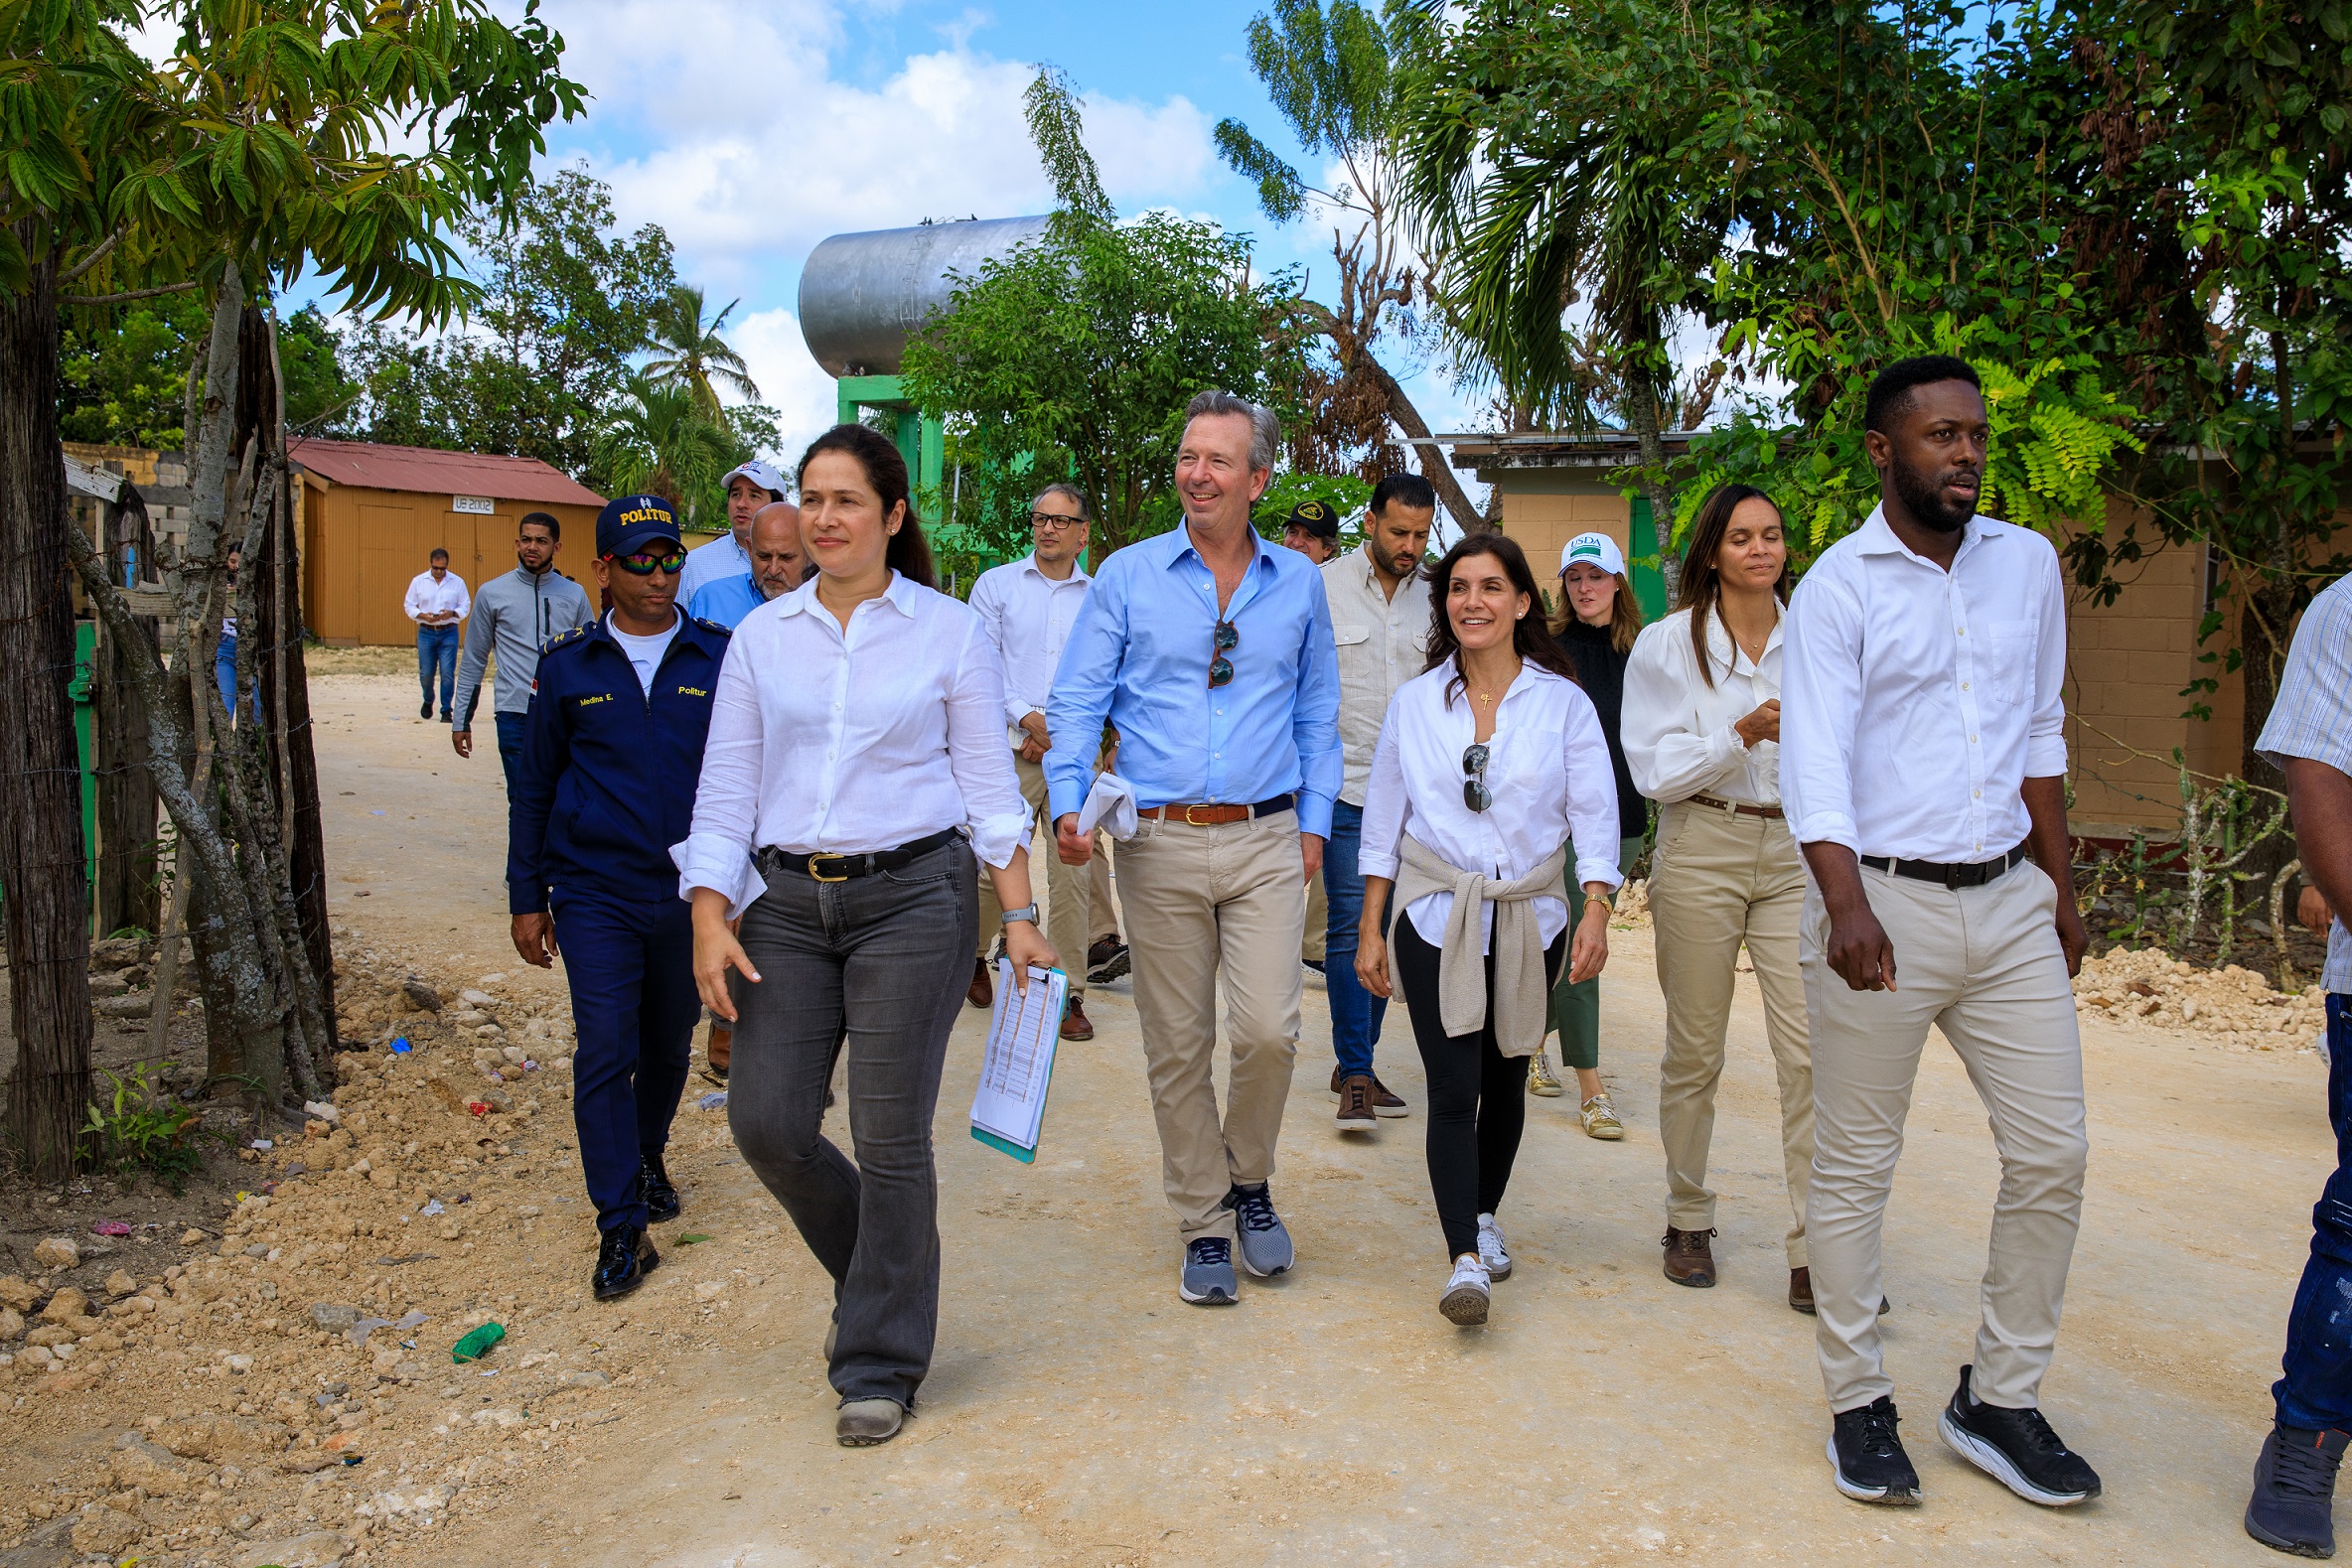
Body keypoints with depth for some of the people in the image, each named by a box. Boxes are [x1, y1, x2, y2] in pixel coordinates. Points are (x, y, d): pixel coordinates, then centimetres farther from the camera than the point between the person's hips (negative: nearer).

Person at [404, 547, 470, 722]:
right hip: (426, 632, 1)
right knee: (426, 673, 4)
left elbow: (465, 606, 6)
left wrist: (452, 613, -14)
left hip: (449, 633, -1)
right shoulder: (418, 581, 5)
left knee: (447, 673, -8)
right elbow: (408, 605, 7)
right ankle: (428, 701, 32)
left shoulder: (457, 582, 4)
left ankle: (446, 710, 0)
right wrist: (423, 615, -12)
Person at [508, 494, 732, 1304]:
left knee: (669, 1044, 16)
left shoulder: (721, 657, -1)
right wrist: (527, 896, 6)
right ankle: (622, 1228, 4)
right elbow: (534, 785, 8)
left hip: (690, 893, 1)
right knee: (605, 1051, -5)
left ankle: (648, 1158, 42)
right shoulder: (569, 664, 1)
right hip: (596, 892, -1)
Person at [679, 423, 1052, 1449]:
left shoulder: (949, 631, 1)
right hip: (788, 901, 3)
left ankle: (881, 1362, 19)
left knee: (890, 1137, 0)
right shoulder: (762, 637, 9)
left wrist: (1020, 917, -3)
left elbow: (989, 785, 2)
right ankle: (880, 1272, 30)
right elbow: (725, 790, 8)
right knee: (766, 1121, 0)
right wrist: (709, 920, -2)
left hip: (912, 895, -3)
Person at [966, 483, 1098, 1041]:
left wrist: (1061, 731, -6)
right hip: (1011, 749, -1)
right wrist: (1028, 718, -10)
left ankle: (1069, 991, 8)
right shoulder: (997, 584, 8)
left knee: (1071, 873, -1)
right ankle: (974, 956, 28)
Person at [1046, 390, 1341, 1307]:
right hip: (1158, 843, 0)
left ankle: (1249, 1181, 20)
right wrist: (1069, 804, -11)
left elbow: (1317, 712, 15)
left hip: (1266, 841, 1)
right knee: (1177, 1046, 5)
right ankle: (1204, 1227, 21)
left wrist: (1314, 819, 8)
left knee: (1267, 1031, -9)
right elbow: (1077, 703, 3)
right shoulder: (1128, 577, 4)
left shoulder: (1299, 583, 9)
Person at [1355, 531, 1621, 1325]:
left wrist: (1595, 911, -16)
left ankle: (1484, 1214, 34)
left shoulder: (1563, 702, 0)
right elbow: (1384, 819, 6)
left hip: (1529, 919, 1)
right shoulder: (1415, 701, 3)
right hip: (1437, 916, -1)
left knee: (1505, 1080, 13)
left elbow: (1594, 815, -2)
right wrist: (1370, 928, 4)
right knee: (1453, 1088, -10)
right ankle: (1464, 1259, -9)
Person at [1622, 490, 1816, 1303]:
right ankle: (1688, 1220, 25)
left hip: (1796, 851, 2)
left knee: (1812, 1052, -7)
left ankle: (1814, 1252, 0)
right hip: (1701, 851, -1)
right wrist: (1742, 736, -18)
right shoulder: (1669, 643, 1)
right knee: (1695, 1049, 7)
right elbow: (1656, 769, -6)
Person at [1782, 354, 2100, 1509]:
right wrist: (1847, 904, -31)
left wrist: (2060, 887, 16)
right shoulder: (1838, 585, -6)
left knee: (2053, 1155, 7)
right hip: (1883, 905, -5)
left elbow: (2042, 734, 17)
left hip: (2010, 901, 5)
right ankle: (1859, 1404, 19)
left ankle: (1999, 1400, 24)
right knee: (1853, 1167, 3)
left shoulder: (2029, 563, 10)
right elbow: (1814, 756, -17)